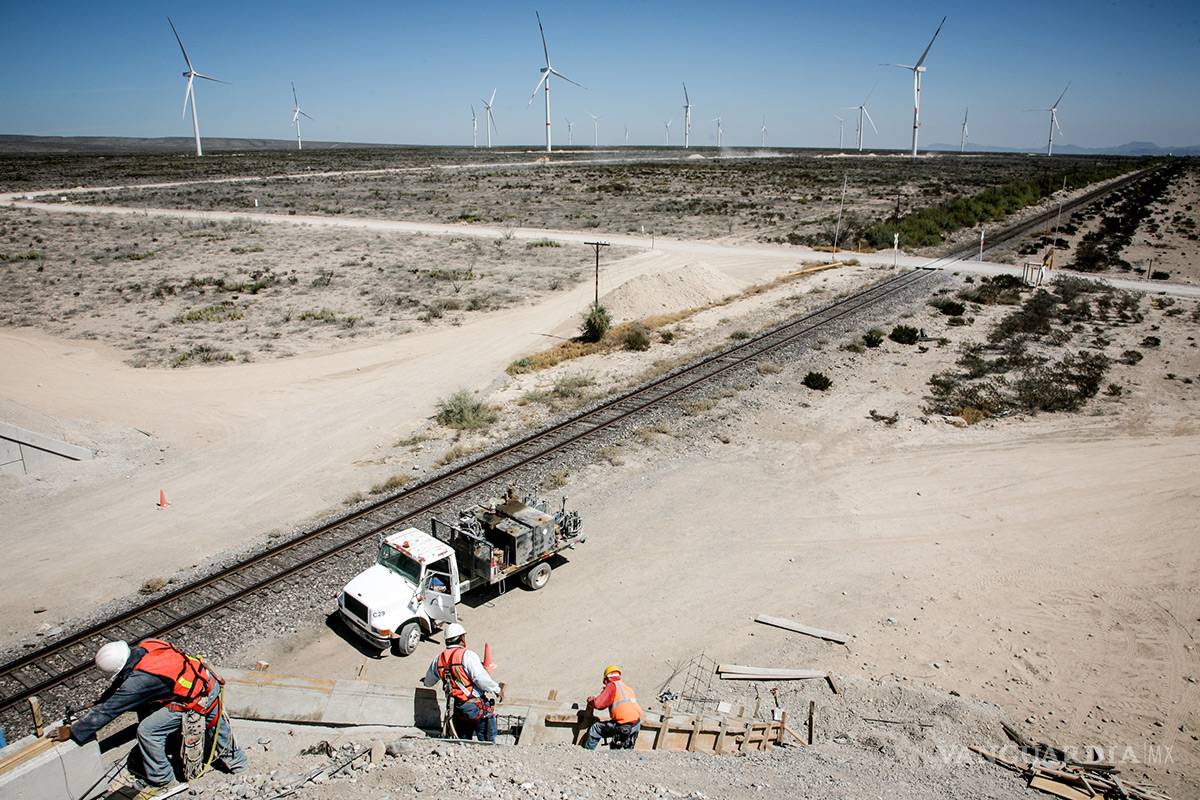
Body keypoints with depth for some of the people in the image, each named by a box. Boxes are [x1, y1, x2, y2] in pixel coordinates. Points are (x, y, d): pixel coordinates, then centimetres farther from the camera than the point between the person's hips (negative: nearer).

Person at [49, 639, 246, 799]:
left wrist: (72, 732, -5)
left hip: (198, 701, -9)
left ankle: (160, 780, 14)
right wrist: (99, 701, 15)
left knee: (147, 730, -4)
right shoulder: (145, 646, -3)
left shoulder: (139, 680, -24)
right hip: (210, 682, 9)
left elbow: (108, 710, -15)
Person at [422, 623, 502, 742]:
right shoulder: (467, 655, -16)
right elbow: (481, 679, -23)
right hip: (476, 706, -6)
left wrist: (426, 681, 45)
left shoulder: (439, 659, 6)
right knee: (487, 743, 3)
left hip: (457, 708, 6)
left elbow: (428, 682, 21)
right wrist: (497, 689, -9)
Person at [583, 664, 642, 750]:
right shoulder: (627, 687, 18)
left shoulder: (612, 685, -3)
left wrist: (590, 700, 11)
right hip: (637, 725, 7)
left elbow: (599, 704, -10)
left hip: (624, 726, -7)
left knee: (595, 729, 8)